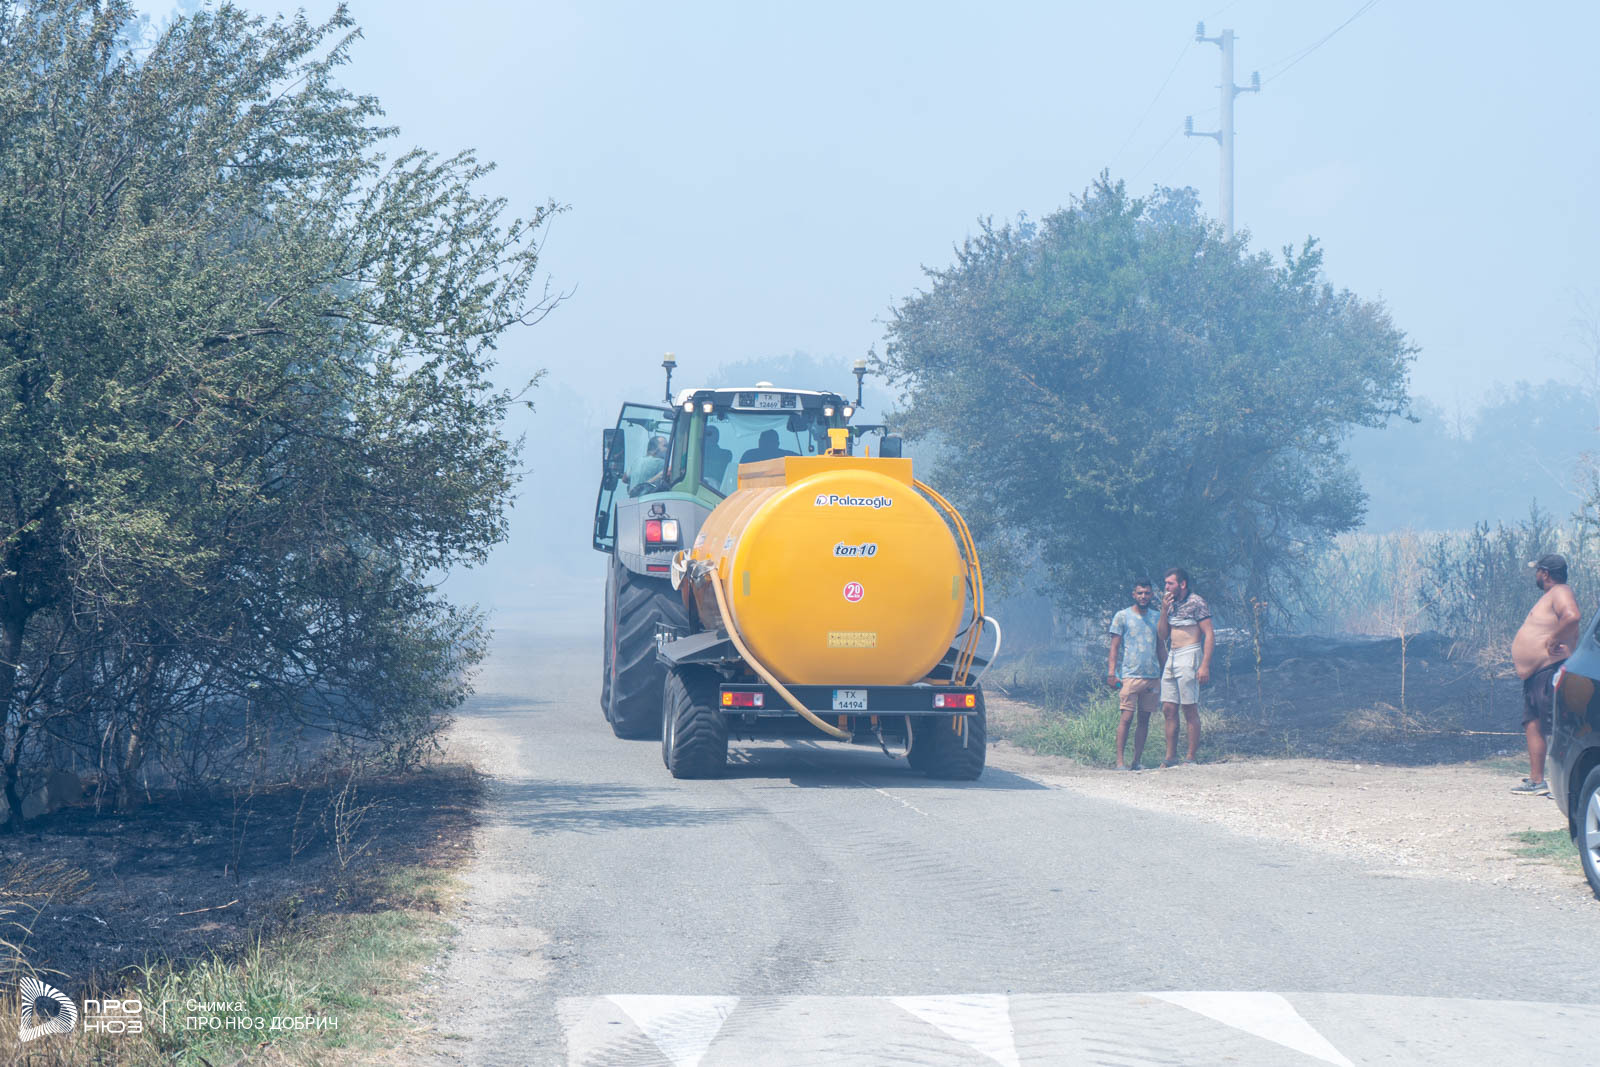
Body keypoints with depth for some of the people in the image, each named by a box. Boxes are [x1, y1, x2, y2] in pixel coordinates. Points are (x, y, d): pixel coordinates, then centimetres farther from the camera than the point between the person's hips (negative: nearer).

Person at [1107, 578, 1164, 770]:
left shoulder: (1156, 618, 16)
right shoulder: (1122, 616, 3)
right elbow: (1114, 646, 1)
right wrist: (1111, 671, -9)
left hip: (1153, 675, 4)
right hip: (1130, 675, -4)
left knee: (1144, 719, 4)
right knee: (1127, 717, -10)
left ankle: (1137, 761, 7)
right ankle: (1120, 760, -9)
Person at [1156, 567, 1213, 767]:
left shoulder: (1195, 603, -7)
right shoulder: (1171, 604, 16)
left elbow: (1209, 634, -11)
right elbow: (1162, 635, 16)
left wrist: (1204, 665, -18)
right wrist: (1164, 610, 2)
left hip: (1189, 657, -8)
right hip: (1171, 658, 8)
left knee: (1190, 710, -6)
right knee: (1169, 709, 5)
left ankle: (1191, 758, -4)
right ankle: (1171, 758, 9)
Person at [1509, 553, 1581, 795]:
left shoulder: (1560, 593, -11)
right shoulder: (1550, 596, 22)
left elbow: (1573, 616, -31)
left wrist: (1554, 640, -23)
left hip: (1550, 671, -11)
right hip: (1536, 675, 11)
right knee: (1533, 725, 11)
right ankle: (1536, 780, 14)